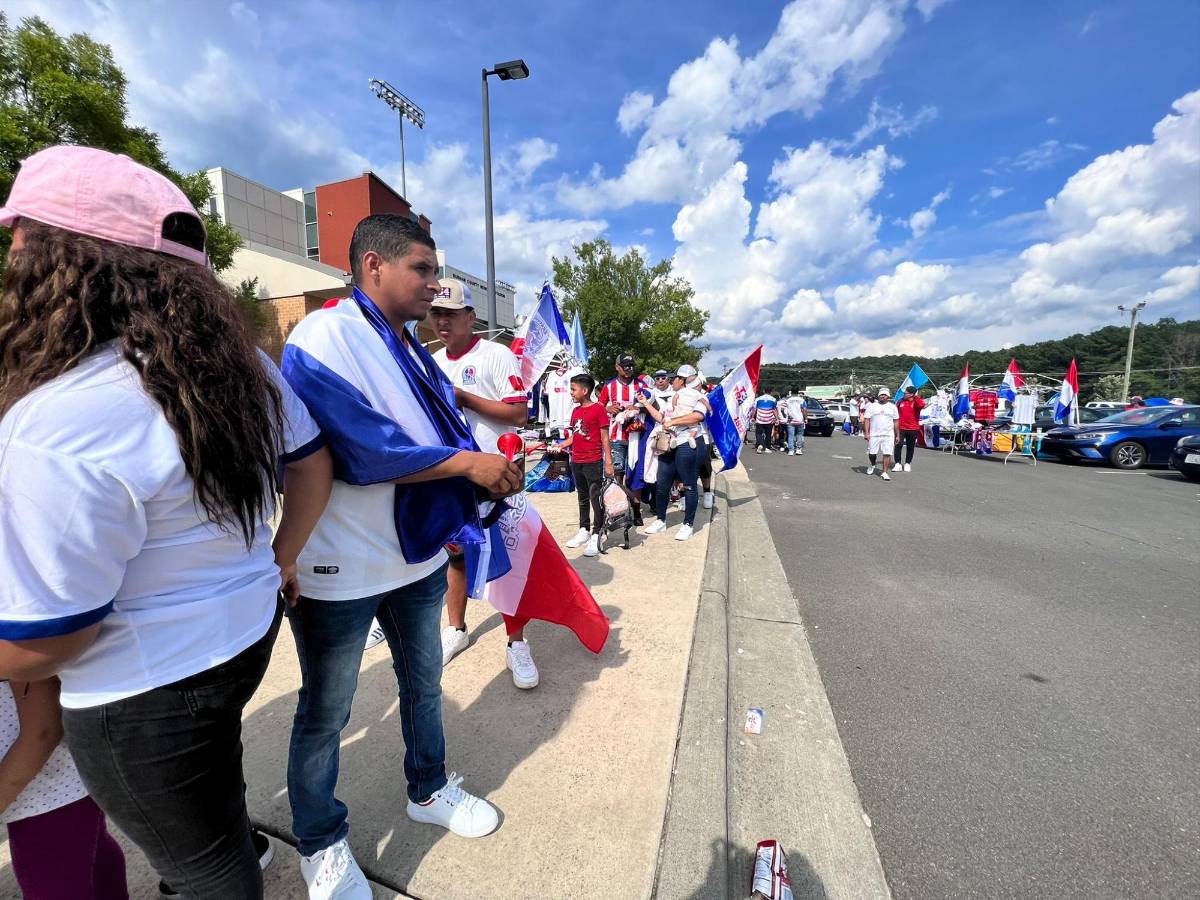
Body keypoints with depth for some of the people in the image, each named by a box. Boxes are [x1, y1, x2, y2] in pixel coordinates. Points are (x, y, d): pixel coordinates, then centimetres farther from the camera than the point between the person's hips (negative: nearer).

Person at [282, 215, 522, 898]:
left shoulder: (413, 352, 8)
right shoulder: (325, 337, -16)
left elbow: (449, 432, 8)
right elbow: (361, 451, -27)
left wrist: (492, 474, -10)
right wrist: (469, 463, -22)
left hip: (420, 555, 8)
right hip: (342, 568, -7)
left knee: (424, 684, 25)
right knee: (326, 713, 17)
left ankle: (429, 790, 50)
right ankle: (321, 842, 43)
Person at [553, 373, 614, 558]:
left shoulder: (598, 409, -9)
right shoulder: (575, 411, 11)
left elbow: (605, 438, -9)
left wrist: (609, 462, -12)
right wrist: (559, 446, 4)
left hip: (593, 462, -7)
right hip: (576, 461, 7)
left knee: (596, 498, -3)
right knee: (582, 498, 17)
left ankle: (596, 536, 4)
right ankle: (584, 531, 29)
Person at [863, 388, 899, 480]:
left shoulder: (893, 407, 10)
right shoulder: (872, 406, 6)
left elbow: (895, 422, 12)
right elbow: (867, 420, 2)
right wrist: (866, 433, -8)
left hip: (888, 435, 0)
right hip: (874, 435, 0)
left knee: (887, 454, -7)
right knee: (871, 453, 4)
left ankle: (884, 473, 0)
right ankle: (872, 465, 34)